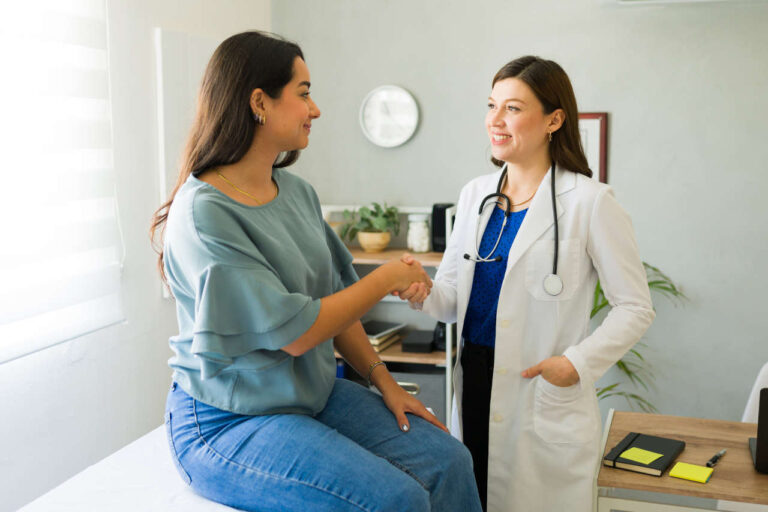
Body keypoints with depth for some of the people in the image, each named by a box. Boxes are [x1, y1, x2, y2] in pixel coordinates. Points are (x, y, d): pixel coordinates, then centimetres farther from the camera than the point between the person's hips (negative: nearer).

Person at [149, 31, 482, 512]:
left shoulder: (297, 191, 5)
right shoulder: (204, 212, -20)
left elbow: (334, 297, 11)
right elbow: (294, 332, -22)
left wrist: (384, 381, 4)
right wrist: (388, 278, -12)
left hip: (315, 392, 7)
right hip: (228, 420, -7)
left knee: (448, 461, -7)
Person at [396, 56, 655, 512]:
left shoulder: (590, 202, -10)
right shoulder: (475, 194, 7)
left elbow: (636, 308, -6)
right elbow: (454, 296, 10)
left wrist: (579, 362, -18)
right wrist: (424, 294, -11)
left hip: (545, 395, -5)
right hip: (475, 385, 5)